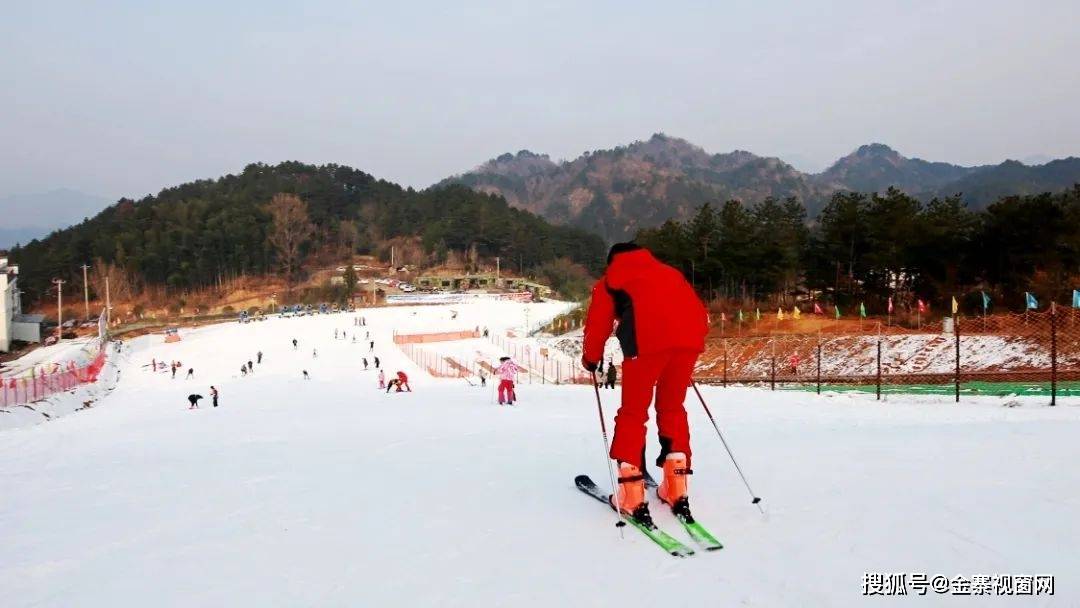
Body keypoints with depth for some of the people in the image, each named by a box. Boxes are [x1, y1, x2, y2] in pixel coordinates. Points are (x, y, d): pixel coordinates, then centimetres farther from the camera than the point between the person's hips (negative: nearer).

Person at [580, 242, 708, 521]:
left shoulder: (610, 280, 26)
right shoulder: (669, 271, 37)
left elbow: (598, 323, 20)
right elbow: (698, 310, 32)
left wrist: (590, 358, 36)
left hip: (649, 338, -4)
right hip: (691, 334, 4)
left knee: (633, 412, 8)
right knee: (672, 407, 19)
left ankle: (632, 496, 4)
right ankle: (676, 489, 18)